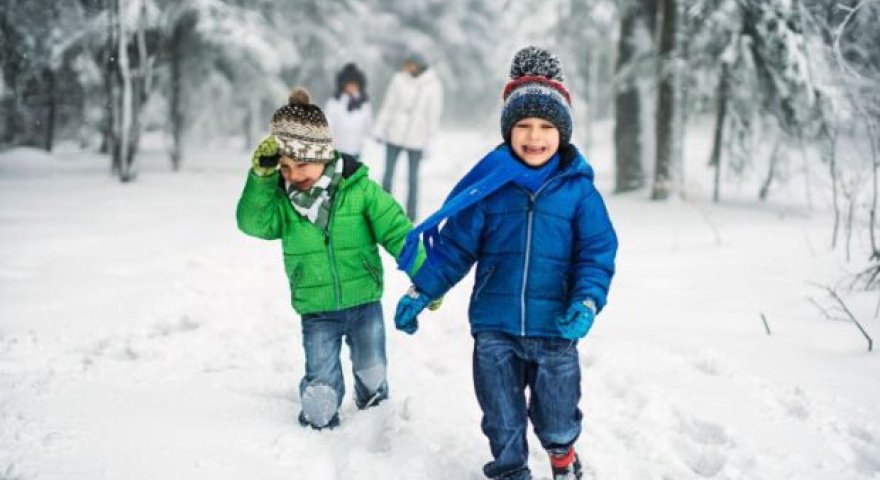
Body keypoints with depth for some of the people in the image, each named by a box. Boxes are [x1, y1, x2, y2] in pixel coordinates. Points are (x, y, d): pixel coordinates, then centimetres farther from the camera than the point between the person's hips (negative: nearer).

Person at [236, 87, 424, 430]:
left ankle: (374, 411, 49)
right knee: (319, 400, -3)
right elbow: (253, 221, -22)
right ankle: (320, 426, 29)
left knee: (371, 374, 17)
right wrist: (262, 176, -33)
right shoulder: (281, 198, -6)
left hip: (364, 303, 0)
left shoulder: (360, 190, -12)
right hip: (316, 312, 0)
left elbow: (396, 231, -10)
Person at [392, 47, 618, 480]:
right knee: (503, 423, 13)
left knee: (557, 422, 14)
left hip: (554, 330, -1)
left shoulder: (577, 188, -5)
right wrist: (421, 291, -2)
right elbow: (454, 245, 2)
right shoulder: (490, 184, -3)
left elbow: (597, 252, -4)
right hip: (494, 329, 1)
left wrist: (587, 302, -19)